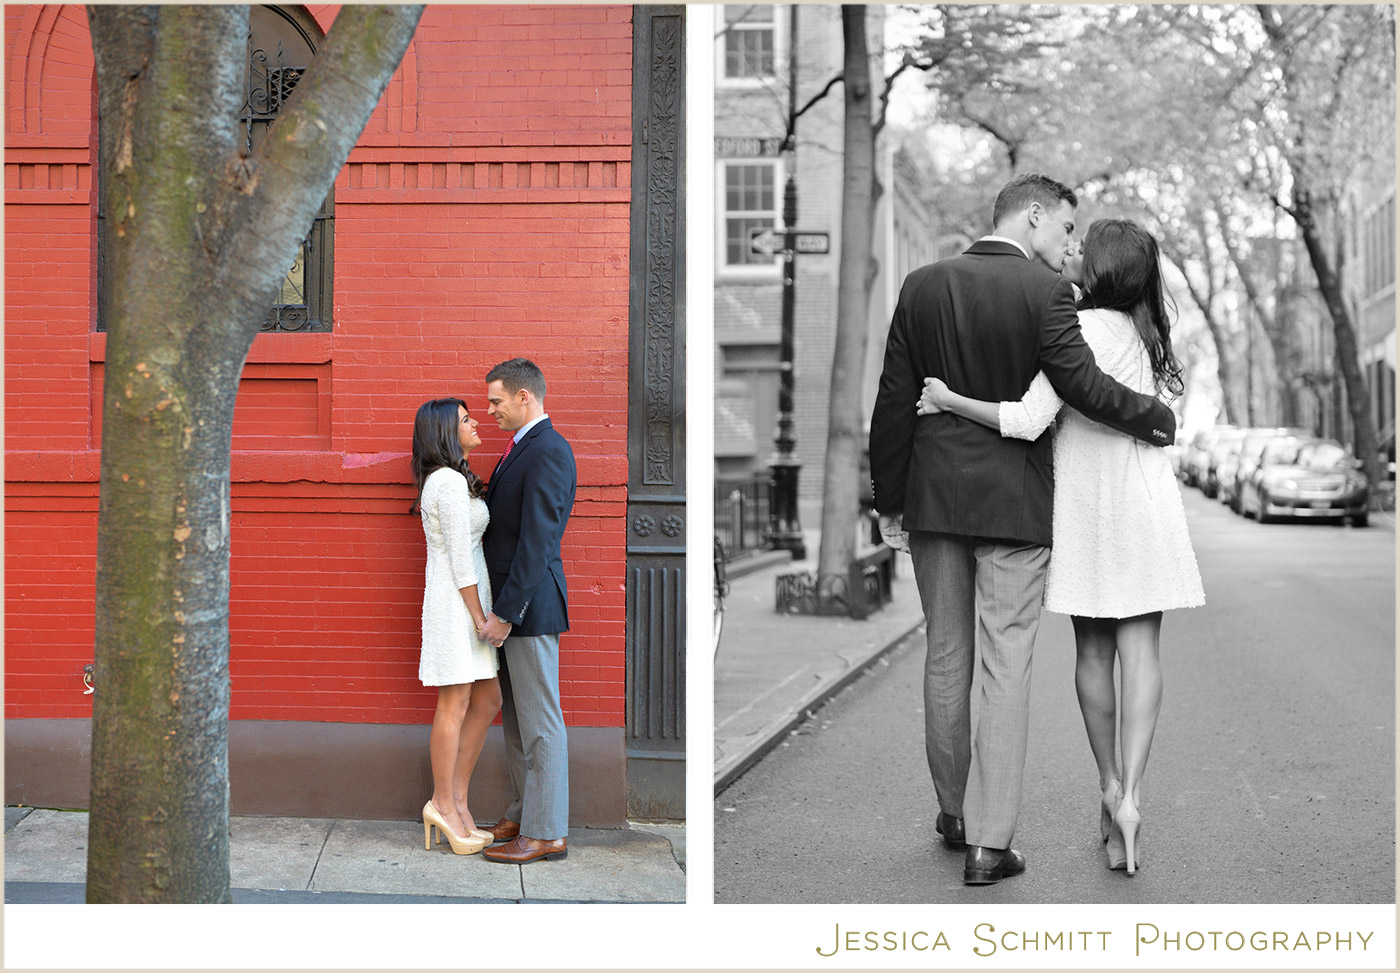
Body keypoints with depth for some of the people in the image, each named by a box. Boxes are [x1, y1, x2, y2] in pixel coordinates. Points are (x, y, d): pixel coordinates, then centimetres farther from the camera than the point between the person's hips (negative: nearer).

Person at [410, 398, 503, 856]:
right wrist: (480, 618, -15)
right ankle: (444, 805, 7)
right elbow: (460, 559, -17)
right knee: (455, 706, -2)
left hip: (469, 600, 10)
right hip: (456, 600, -10)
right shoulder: (450, 483, -16)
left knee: (488, 702, 11)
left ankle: (456, 801, 16)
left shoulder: (452, 481, 16)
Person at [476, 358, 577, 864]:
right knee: (515, 717, 16)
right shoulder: (521, 447, 14)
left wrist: (505, 612, -21)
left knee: (540, 723, -4)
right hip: (509, 603, 10)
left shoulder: (547, 453, -18)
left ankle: (546, 833, 2)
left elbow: (536, 542, -22)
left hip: (530, 606, -10)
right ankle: (524, 814, 26)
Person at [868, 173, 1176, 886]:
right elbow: (1083, 386, -15)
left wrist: (889, 500, 10)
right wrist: (1157, 418, 2)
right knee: (1006, 665, -1)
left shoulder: (922, 286, 4)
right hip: (1015, 503, -4)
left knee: (945, 657, 14)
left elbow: (894, 401, 4)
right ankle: (989, 841, -2)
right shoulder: (1045, 290, -9)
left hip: (934, 498, 4)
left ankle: (954, 812, 28)